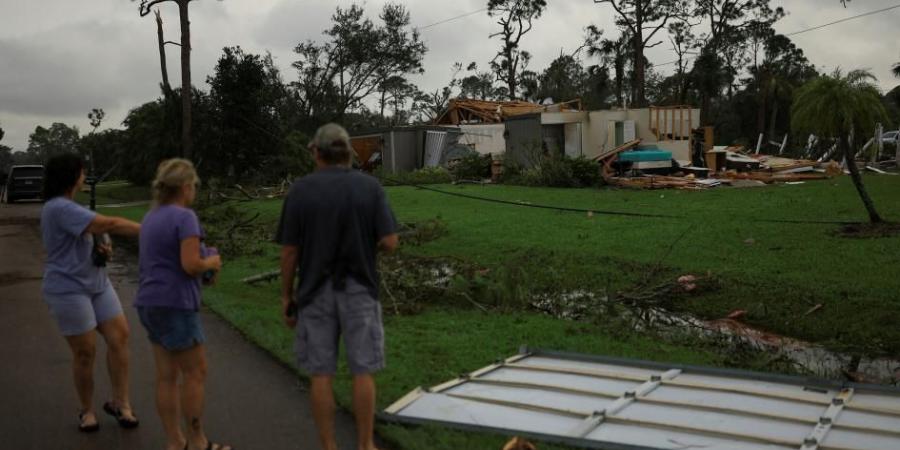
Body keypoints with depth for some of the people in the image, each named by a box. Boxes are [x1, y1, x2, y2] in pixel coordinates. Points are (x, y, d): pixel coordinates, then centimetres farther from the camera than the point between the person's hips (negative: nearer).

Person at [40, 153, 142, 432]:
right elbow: (109, 225, -25)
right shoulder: (61, 208, -20)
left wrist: (99, 248, 3)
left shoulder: (63, 207, 13)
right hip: (69, 290, -9)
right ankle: (87, 410, 19)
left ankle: (120, 402, 7)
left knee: (120, 337, -1)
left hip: (96, 283, 9)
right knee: (85, 352, 0)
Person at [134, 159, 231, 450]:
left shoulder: (151, 218, 13)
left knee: (167, 375, 11)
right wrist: (211, 262, -2)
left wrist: (202, 263, 18)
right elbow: (191, 264, -22)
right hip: (175, 304, -9)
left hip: (151, 303, 9)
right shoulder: (185, 217, -14)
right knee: (195, 372, 2)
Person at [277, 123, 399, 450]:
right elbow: (390, 243, -9)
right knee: (363, 371, 9)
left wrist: (286, 297, 6)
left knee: (321, 374, 8)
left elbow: (289, 252, -4)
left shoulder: (300, 190, -4)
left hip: (315, 292, 0)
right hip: (358, 291, 0)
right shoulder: (370, 187, -4)